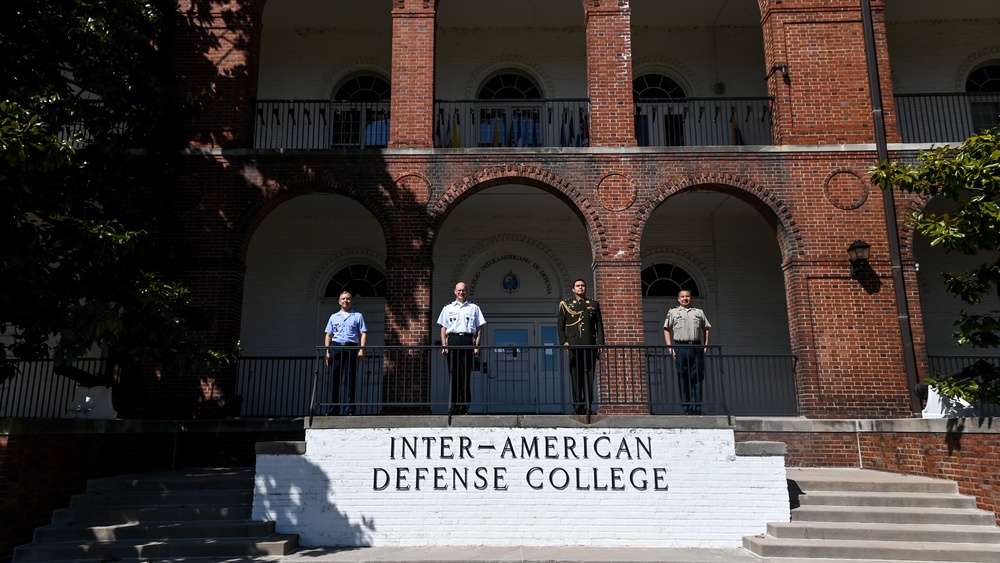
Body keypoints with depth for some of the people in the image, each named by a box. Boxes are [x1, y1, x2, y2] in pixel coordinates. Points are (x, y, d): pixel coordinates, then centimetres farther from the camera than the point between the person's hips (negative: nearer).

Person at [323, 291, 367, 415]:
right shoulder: (334, 317, 19)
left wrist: (361, 349, -9)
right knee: (335, 380, 0)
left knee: (350, 380, -3)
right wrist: (327, 351, 4)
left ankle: (349, 409, -2)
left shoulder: (358, 316, 12)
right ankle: (334, 408, 4)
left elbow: (363, 334, 4)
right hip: (336, 348, 2)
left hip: (352, 348, -2)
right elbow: (328, 335, 15)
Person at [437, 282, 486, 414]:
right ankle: (455, 406, 3)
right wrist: (444, 346, 2)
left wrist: (477, 346, -1)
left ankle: (465, 406, -3)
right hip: (453, 340, 1)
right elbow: (443, 328, 14)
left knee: (466, 375, -5)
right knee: (454, 374, -1)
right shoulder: (448, 308, 18)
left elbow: (479, 329, 10)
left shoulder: (474, 308, 15)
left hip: (467, 341, -1)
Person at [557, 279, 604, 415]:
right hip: (573, 344, -1)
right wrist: (563, 341, -5)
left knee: (589, 374, -1)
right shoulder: (566, 304, 12)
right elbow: (560, 325, 8)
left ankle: (587, 405, 2)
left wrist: (600, 344, -1)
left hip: (589, 344, 1)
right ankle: (577, 405, -1)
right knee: (575, 374, -3)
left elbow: (599, 326, 9)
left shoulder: (594, 304, 15)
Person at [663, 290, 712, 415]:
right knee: (683, 378, -2)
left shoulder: (699, 312, 18)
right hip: (680, 347, -2)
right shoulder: (673, 312, 12)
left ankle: (696, 408, 4)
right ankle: (686, 408, 2)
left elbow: (706, 328, 18)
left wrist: (706, 344, 6)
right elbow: (666, 329, 7)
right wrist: (670, 347, -3)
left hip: (697, 347, 2)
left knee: (698, 378, -1)